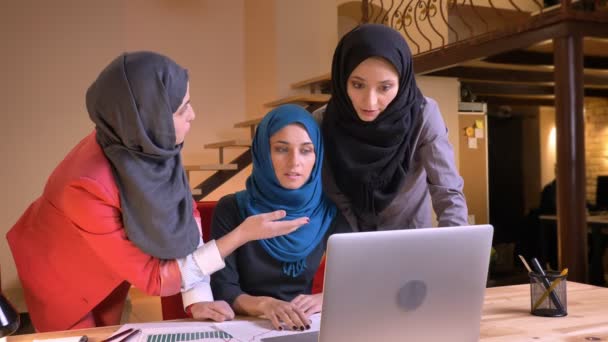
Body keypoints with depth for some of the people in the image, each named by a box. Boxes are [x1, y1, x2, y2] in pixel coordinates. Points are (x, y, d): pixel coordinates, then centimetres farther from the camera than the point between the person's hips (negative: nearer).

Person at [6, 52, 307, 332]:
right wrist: (242, 235, -34)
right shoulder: (89, 187, -40)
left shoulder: (149, 145, -23)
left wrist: (199, 298, -20)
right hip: (60, 281, -5)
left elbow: (186, 215, -11)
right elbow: (153, 277, -31)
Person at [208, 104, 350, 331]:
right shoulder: (232, 209, -6)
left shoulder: (330, 211, 1)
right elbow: (222, 290, -10)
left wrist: (321, 300, -22)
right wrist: (263, 304, -29)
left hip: (307, 326, 2)